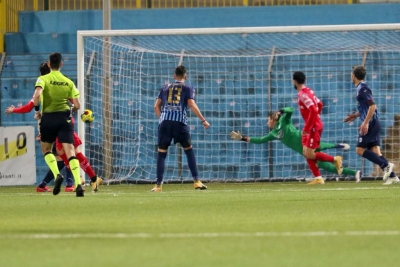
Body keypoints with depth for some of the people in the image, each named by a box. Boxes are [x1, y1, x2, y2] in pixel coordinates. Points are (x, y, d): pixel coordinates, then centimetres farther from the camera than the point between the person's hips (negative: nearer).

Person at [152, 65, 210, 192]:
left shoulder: (165, 88, 19)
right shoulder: (188, 88, 11)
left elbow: (156, 106, 14)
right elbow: (192, 105, -3)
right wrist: (203, 120, 0)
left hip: (164, 121, 1)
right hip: (180, 122, -1)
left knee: (161, 152, 6)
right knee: (189, 149, 11)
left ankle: (158, 185, 0)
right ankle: (196, 181, 3)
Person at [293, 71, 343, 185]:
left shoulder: (302, 94, -18)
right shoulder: (308, 91, 12)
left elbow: (313, 110, -28)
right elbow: (319, 104, 22)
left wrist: (306, 128, -23)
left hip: (314, 127, -10)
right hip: (316, 124, 10)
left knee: (309, 154, -7)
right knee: (306, 153, 8)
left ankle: (335, 159, 0)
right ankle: (318, 178, 6)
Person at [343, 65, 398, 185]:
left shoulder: (362, 88, -12)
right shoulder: (361, 87, 17)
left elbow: (372, 106, -20)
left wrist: (365, 122, -23)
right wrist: (356, 115, 28)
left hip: (370, 124, -9)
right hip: (374, 124, 9)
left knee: (360, 149, -9)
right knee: (375, 151, 3)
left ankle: (386, 165, -15)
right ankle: (392, 176, -4)